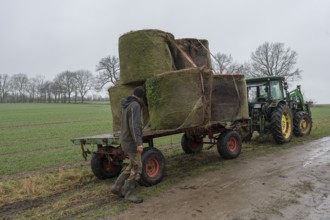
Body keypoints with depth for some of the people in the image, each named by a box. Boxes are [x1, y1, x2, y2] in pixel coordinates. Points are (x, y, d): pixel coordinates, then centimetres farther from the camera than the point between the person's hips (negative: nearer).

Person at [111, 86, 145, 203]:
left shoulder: (126, 105, 11)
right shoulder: (135, 106, -18)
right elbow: (134, 125, -28)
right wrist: (139, 143, -33)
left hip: (126, 140, 9)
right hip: (131, 142, -9)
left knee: (133, 166, 16)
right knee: (137, 168, -2)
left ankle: (117, 187, 18)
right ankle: (129, 193, 7)